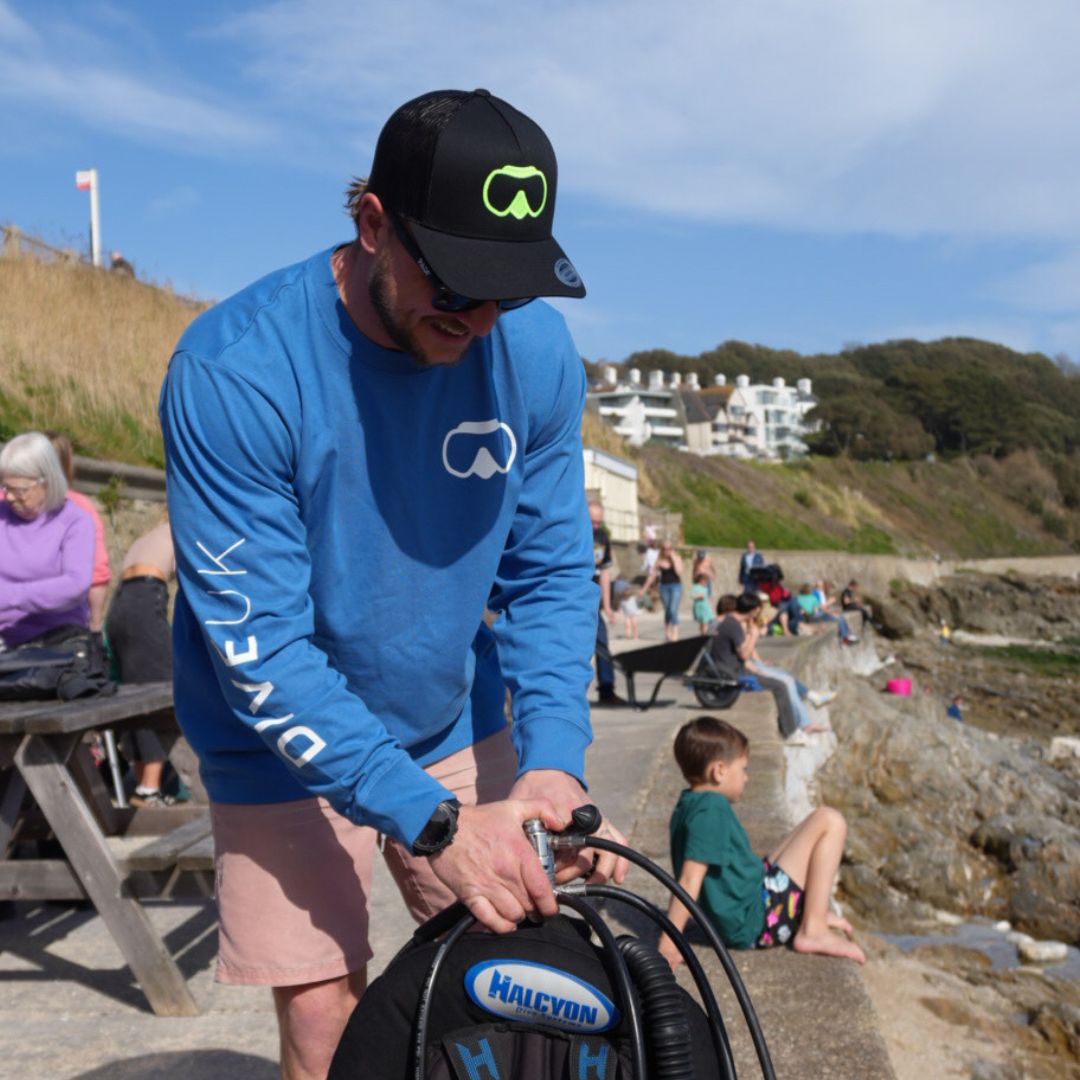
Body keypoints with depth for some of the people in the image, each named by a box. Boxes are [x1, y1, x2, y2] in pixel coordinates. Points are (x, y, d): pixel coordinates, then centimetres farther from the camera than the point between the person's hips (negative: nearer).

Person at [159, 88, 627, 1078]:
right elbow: (258, 643, -26)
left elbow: (552, 572, -5)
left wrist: (554, 759, -19)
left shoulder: (536, 350, -14)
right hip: (286, 751, -3)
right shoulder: (234, 371, -27)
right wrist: (429, 819, -31)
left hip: (459, 726, 4)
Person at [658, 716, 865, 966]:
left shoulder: (690, 805, 9)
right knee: (829, 821, -11)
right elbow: (689, 879, -26)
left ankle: (813, 911, 18)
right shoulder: (711, 810, -21)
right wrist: (669, 945, -29)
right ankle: (813, 930, -11)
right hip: (755, 922, -11)